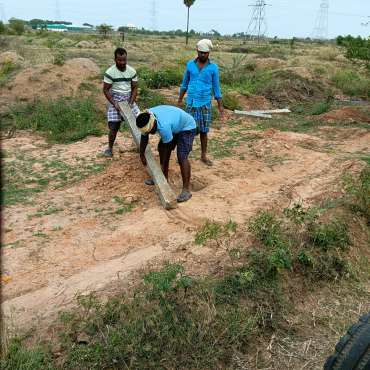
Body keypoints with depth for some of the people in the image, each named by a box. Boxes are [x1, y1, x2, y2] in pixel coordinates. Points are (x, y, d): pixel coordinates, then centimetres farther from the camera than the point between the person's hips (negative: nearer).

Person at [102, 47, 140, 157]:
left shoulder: (132, 71, -2)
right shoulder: (110, 72, -12)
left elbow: (134, 88, 1)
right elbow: (105, 90, -9)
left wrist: (131, 102, -12)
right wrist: (114, 104, -18)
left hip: (129, 100, 3)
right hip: (115, 100, -3)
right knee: (114, 126, -6)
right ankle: (110, 148, 13)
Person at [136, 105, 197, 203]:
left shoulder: (163, 126, -39)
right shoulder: (146, 119, -16)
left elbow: (167, 149, -27)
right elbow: (144, 138, 0)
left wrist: (163, 166, -16)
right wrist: (142, 155, 7)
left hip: (187, 127, -9)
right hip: (174, 126, 9)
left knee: (182, 157, -21)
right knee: (161, 148, 11)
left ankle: (186, 190, -20)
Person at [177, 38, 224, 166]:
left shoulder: (213, 67, -2)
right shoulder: (190, 64, 3)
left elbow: (216, 87, 2)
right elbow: (184, 83, 12)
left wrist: (220, 105, 1)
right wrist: (180, 100, 15)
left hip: (205, 104, 0)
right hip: (191, 103, 1)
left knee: (204, 131, 7)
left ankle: (204, 156, 19)